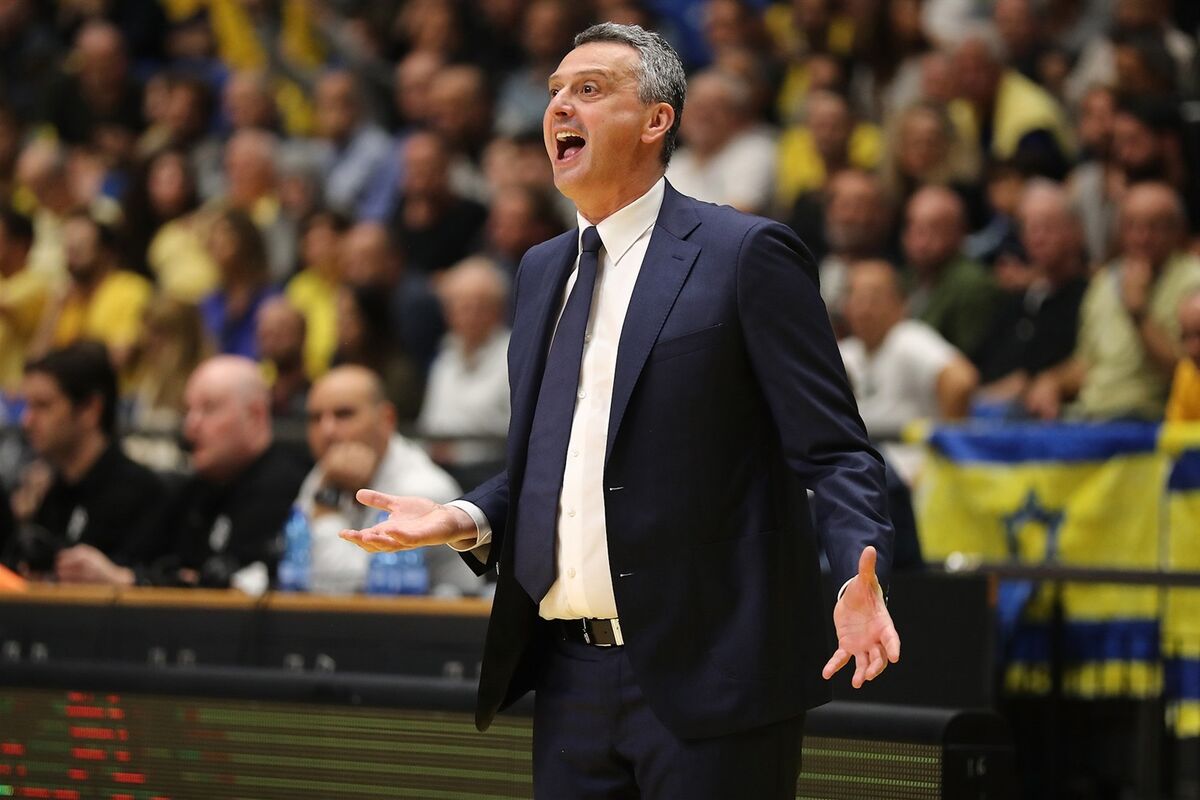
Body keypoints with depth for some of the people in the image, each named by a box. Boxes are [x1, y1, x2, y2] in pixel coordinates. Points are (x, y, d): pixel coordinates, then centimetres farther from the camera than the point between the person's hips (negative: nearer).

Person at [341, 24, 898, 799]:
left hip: (704, 674, -7)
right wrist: (467, 519, 5)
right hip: (571, 673, 7)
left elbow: (834, 454, -8)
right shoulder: (544, 270, 17)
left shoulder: (746, 254, -4)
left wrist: (859, 579, -25)